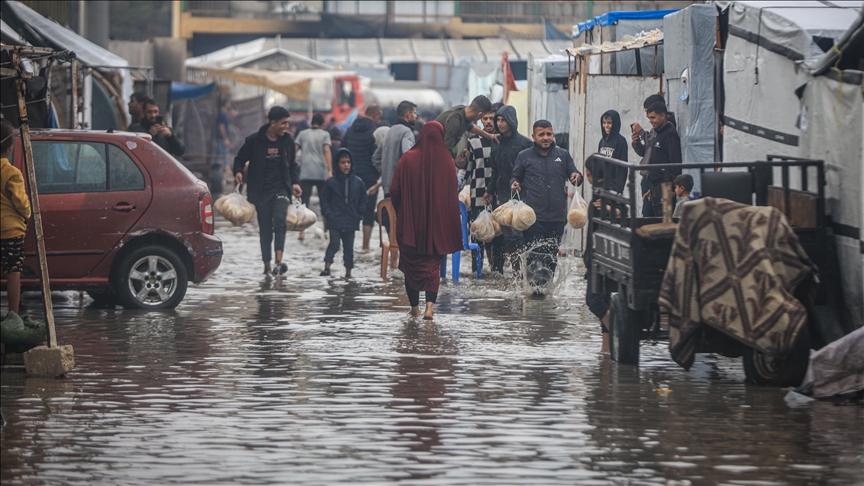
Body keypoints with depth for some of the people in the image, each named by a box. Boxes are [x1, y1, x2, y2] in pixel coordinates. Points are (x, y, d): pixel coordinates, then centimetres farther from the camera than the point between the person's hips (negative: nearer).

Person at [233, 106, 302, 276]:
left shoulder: (288, 140, 6)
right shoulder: (254, 140, -5)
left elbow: (293, 164, 18)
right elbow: (240, 158, 6)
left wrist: (295, 182, 5)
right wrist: (238, 172, -13)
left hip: (281, 189, 1)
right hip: (261, 190, -1)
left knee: (280, 221, -20)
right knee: (265, 228, 3)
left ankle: (279, 262, -28)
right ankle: (267, 265, 12)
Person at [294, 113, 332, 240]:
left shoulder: (302, 134, 11)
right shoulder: (325, 134, 5)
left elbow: (294, 150, 2)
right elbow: (327, 151, -8)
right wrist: (330, 171, -14)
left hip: (305, 173, 1)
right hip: (321, 173, -1)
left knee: (304, 201, -1)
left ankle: (302, 232, -12)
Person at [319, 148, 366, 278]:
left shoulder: (358, 183, 4)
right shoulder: (331, 182, -1)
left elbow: (362, 201, 11)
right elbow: (325, 200, 4)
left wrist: (359, 216, 4)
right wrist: (327, 214, -5)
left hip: (351, 223, 2)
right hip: (334, 221, -2)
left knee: (349, 247, 8)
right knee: (334, 243, -14)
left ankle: (348, 273, 15)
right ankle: (327, 267, -10)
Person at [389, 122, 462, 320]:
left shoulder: (408, 159, -7)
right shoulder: (446, 162, -4)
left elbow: (395, 190, -5)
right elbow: (453, 194, -1)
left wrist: (400, 212, 12)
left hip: (410, 221, -1)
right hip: (438, 222, 1)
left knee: (411, 263, 13)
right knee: (433, 263, 7)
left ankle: (414, 307, 16)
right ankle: (430, 303, -13)